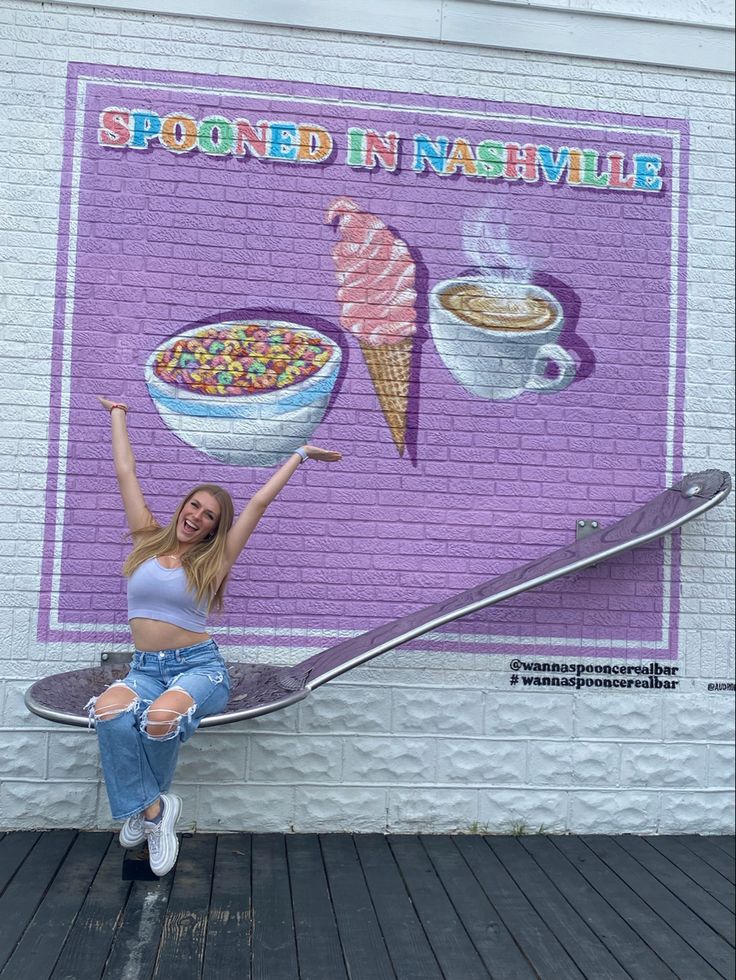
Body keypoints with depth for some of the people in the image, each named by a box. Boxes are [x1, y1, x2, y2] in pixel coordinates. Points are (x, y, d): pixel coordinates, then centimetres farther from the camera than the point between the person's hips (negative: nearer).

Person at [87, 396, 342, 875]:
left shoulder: (214, 559, 0)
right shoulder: (148, 539, 7)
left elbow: (260, 501, 2)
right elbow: (126, 473, 13)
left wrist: (301, 454, 5)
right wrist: (118, 415, 21)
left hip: (199, 666, -2)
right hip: (146, 668, 2)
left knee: (161, 717, -35)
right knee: (110, 712, -32)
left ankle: (144, 805, -3)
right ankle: (154, 808, -13)